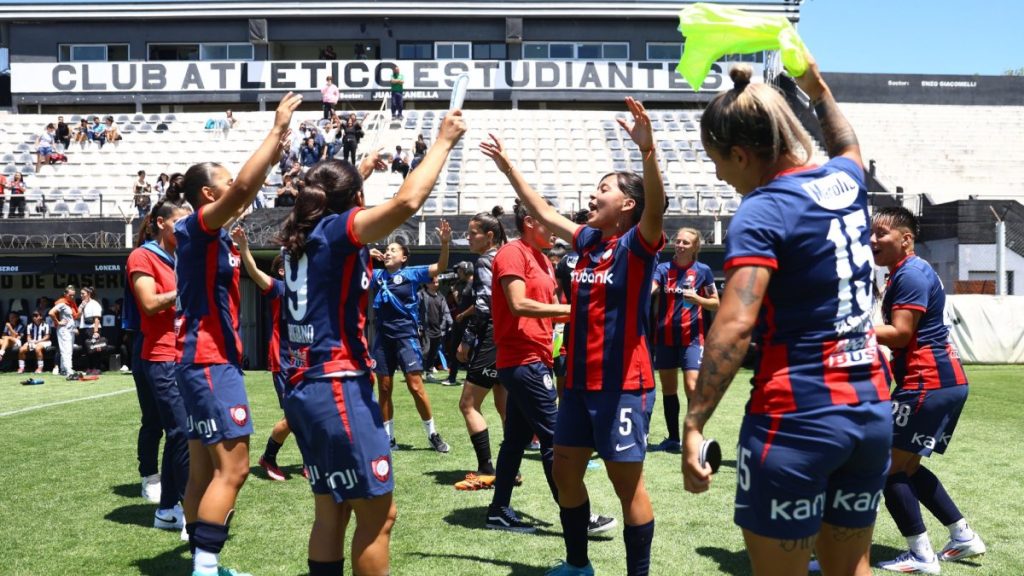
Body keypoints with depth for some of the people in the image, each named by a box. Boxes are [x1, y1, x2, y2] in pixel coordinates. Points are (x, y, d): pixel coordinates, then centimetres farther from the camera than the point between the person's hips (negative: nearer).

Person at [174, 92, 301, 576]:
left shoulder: (213, 234, 13)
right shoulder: (195, 227, -10)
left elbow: (247, 194, 28)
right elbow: (244, 189, -26)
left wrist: (275, 152, 20)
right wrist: (277, 130, -19)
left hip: (211, 359, 10)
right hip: (209, 361, -10)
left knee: (204, 470, 11)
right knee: (231, 469, -12)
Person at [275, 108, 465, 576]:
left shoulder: (301, 232, 11)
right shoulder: (339, 231, -9)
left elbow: (329, 200, 36)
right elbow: (407, 201, -24)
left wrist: (361, 169, 45)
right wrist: (444, 141, -13)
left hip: (305, 387, 9)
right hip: (338, 387, -9)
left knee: (331, 511, 15)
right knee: (378, 513, 0)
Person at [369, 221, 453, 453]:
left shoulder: (411, 273, -2)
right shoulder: (377, 275, 9)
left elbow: (440, 267, -10)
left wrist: (445, 242, -26)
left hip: (406, 336, -4)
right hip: (383, 338, 4)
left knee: (416, 386, -9)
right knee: (384, 389, 7)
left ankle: (432, 434, 5)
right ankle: (388, 438, 18)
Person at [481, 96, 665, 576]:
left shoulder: (637, 243, -9)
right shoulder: (588, 240, 10)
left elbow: (655, 209, -30)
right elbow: (543, 214, 23)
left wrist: (647, 149, -46)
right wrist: (508, 167, 27)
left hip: (623, 383, -8)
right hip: (579, 379, 8)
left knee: (627, 483, -1)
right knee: (564, 470, 16)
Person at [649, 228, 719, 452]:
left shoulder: (703, 271, 0)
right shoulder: (663, 268, 3)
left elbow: (716, 304, 5)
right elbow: (648, 289, -15)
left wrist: (697, 299, -13)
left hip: (691, 336, -3)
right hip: (665, 336, 3)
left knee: (692, 387, -13)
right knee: (668, 388, 9)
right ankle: (673, 438, 20)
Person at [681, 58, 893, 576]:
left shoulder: (763, 210, -13)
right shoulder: (846, 180, 7)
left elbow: (735, 325, -24)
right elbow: (847, 146, 35)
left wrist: (693, 425, -26)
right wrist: (818, 89, 46)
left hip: (796, 419, -7)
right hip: (872, 413, 7)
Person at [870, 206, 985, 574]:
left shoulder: (911, 274, -14)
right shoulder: (904, 274, 18)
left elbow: (900, 334, -21)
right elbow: (902, 333, 21)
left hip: (928, 384, -11)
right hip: (943, 382, 11)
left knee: (890, 467, -5)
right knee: (907, 467, 18)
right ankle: (964, 537, 24)